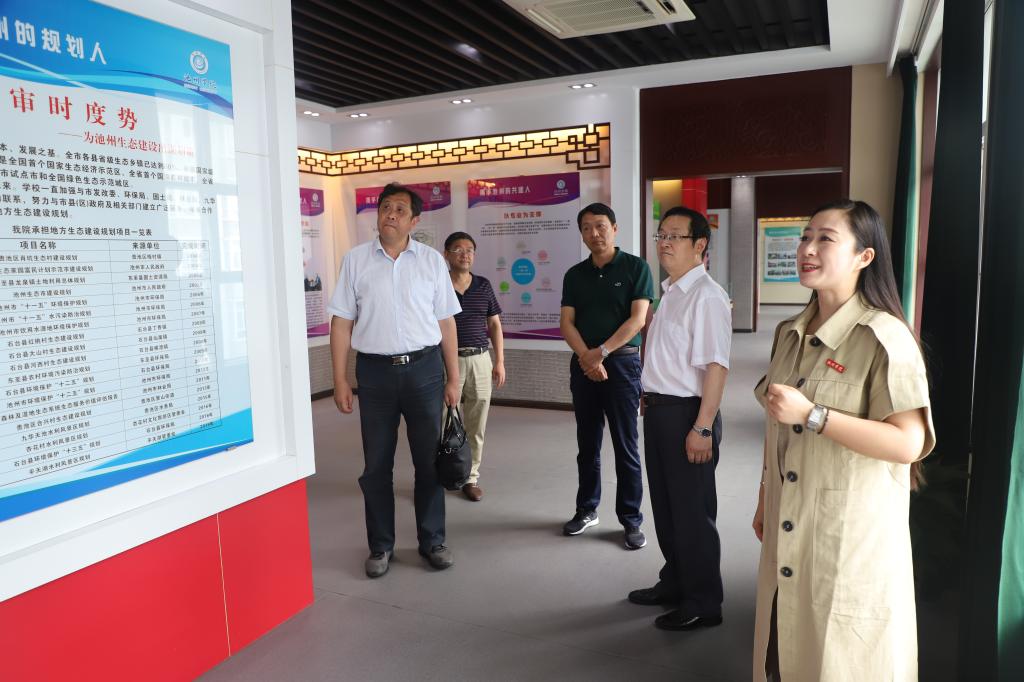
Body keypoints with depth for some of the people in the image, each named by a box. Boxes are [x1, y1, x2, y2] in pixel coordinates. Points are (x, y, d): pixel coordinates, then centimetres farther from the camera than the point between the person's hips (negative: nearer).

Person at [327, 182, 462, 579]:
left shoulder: (432, 261, 4)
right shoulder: (355, 260, 3)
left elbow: (445, 322, 5)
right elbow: (341, 323, 2)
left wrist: (453, 379, 3)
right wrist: (340, 380, -3)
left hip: (424, 368, 0)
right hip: (375, 370, 0)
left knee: (430, 459, 8)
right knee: (377, 464, 8)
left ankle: (432, 540, 24)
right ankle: (381, 546, 23)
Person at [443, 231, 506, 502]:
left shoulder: (484, 286, 8)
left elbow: (494, 325, 12)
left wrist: (500, 361, 6)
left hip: (480, 360, 3)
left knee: (476, 425, 8)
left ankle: (471, 477, 19)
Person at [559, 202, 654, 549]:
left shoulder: (635, 267, -2)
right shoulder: (575, 275, 10)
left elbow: (638, 318, -10)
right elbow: (566, 323, 3)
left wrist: (601, 352, -16)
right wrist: (587, 357, -14)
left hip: (622, 362, -4)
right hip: (583, 365, 4)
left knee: (625, 445, 0)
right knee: (588, 443, 12)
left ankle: (631, 519, 9)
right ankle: (587, 509, 24)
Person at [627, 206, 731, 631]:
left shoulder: (706, 296, -18)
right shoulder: (671, 292, 11)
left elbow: (716, 366, -23)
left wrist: (702, 427, -25)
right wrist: (650, 400, 16)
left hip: (686, 413, -9)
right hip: (659, 409, 9)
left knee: (692, 510, 4)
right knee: (665, 503, 20)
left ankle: (702, 603, 22)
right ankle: (674, 583, 39)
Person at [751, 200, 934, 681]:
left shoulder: (884, 338, -15)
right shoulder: (789, 335, 7)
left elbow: (908, 444, -21)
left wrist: (812, 414, -25)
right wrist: (765, 500, 17)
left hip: (851, 534, -6)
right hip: (789, 530, 7)